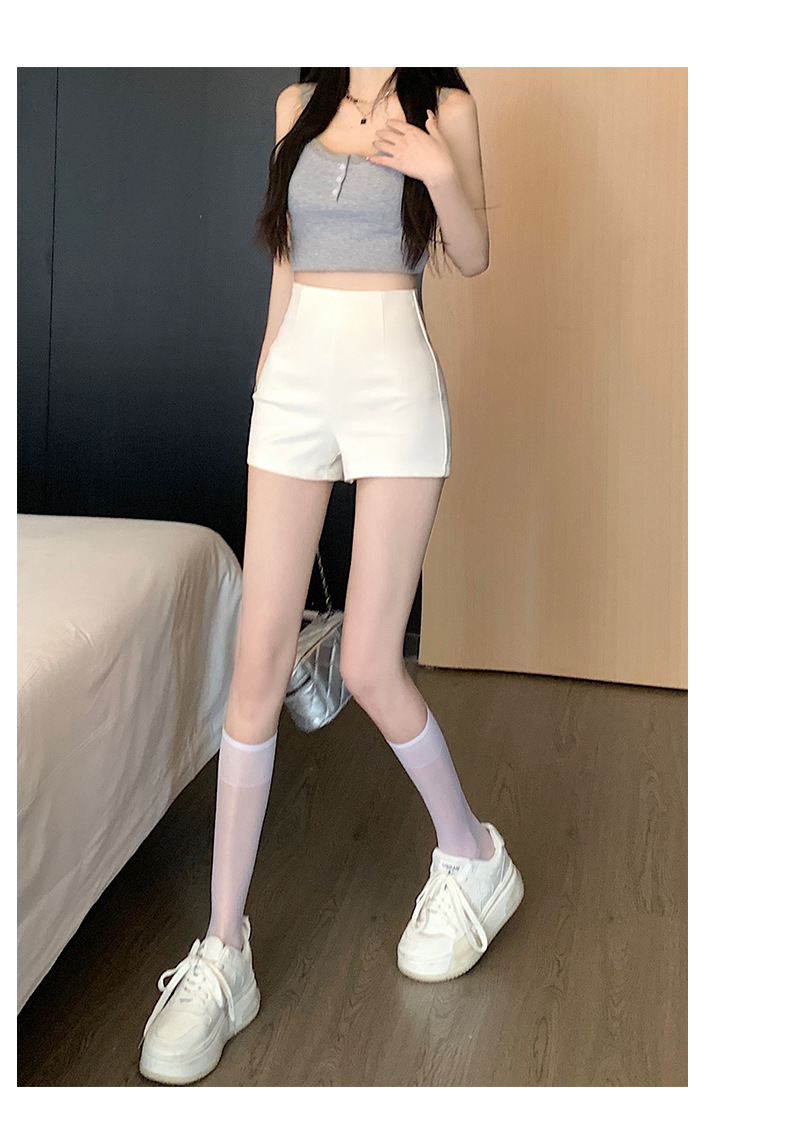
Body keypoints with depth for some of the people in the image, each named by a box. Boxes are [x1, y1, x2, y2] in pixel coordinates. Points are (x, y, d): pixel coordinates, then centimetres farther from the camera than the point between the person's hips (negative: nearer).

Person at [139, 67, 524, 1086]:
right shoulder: (298, 104, 14)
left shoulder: (446, 106, 4)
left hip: (395, 381, -3)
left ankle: (472, 858, 22)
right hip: (295, 380, 4)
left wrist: (441, 175, -13)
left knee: (368, 667, -6)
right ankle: (223, 956, 3)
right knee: (259, 660, -3)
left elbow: (472, 257, 6)